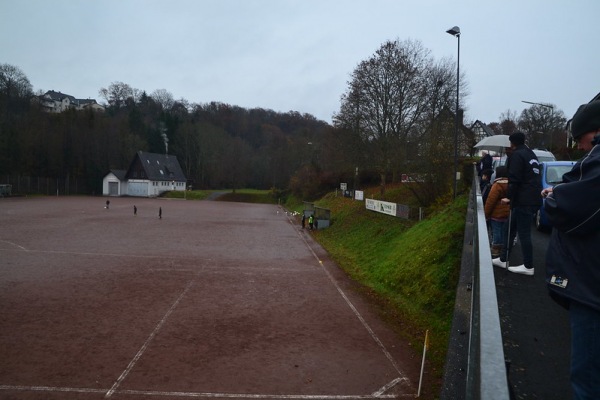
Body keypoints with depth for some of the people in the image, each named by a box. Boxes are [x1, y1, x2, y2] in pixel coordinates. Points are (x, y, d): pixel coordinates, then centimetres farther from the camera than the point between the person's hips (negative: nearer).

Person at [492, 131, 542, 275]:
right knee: (511, 227, 16)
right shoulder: (531, 154, 20)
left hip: (524, 201, -10)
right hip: (533, 198, 10)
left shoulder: (517, 155, -9)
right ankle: (503, 259, 22)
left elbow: (515, 179, -18)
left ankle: (528, 266, 3)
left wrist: (509, 196, -13)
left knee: (524, 233, -4)